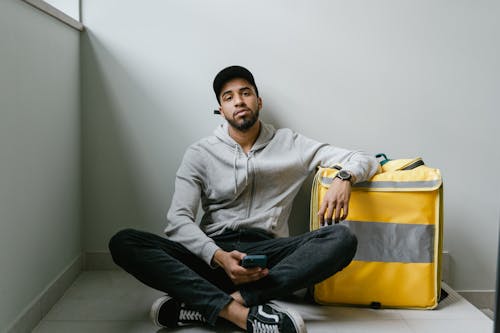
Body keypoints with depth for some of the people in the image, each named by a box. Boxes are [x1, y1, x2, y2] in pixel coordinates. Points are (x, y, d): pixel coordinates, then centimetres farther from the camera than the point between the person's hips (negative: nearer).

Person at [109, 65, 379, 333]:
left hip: (268, 255, 1)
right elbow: (178, 220, -3)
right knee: (123, 242, -22)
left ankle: (204, 305, -34)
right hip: (213, 254, 0)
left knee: (342, 239, -27)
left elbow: (363, 160, 11)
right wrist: (218, 257, -23)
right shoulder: (200, 153, 8)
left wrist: (343, 178, -15)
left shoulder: (289, 144, 11)